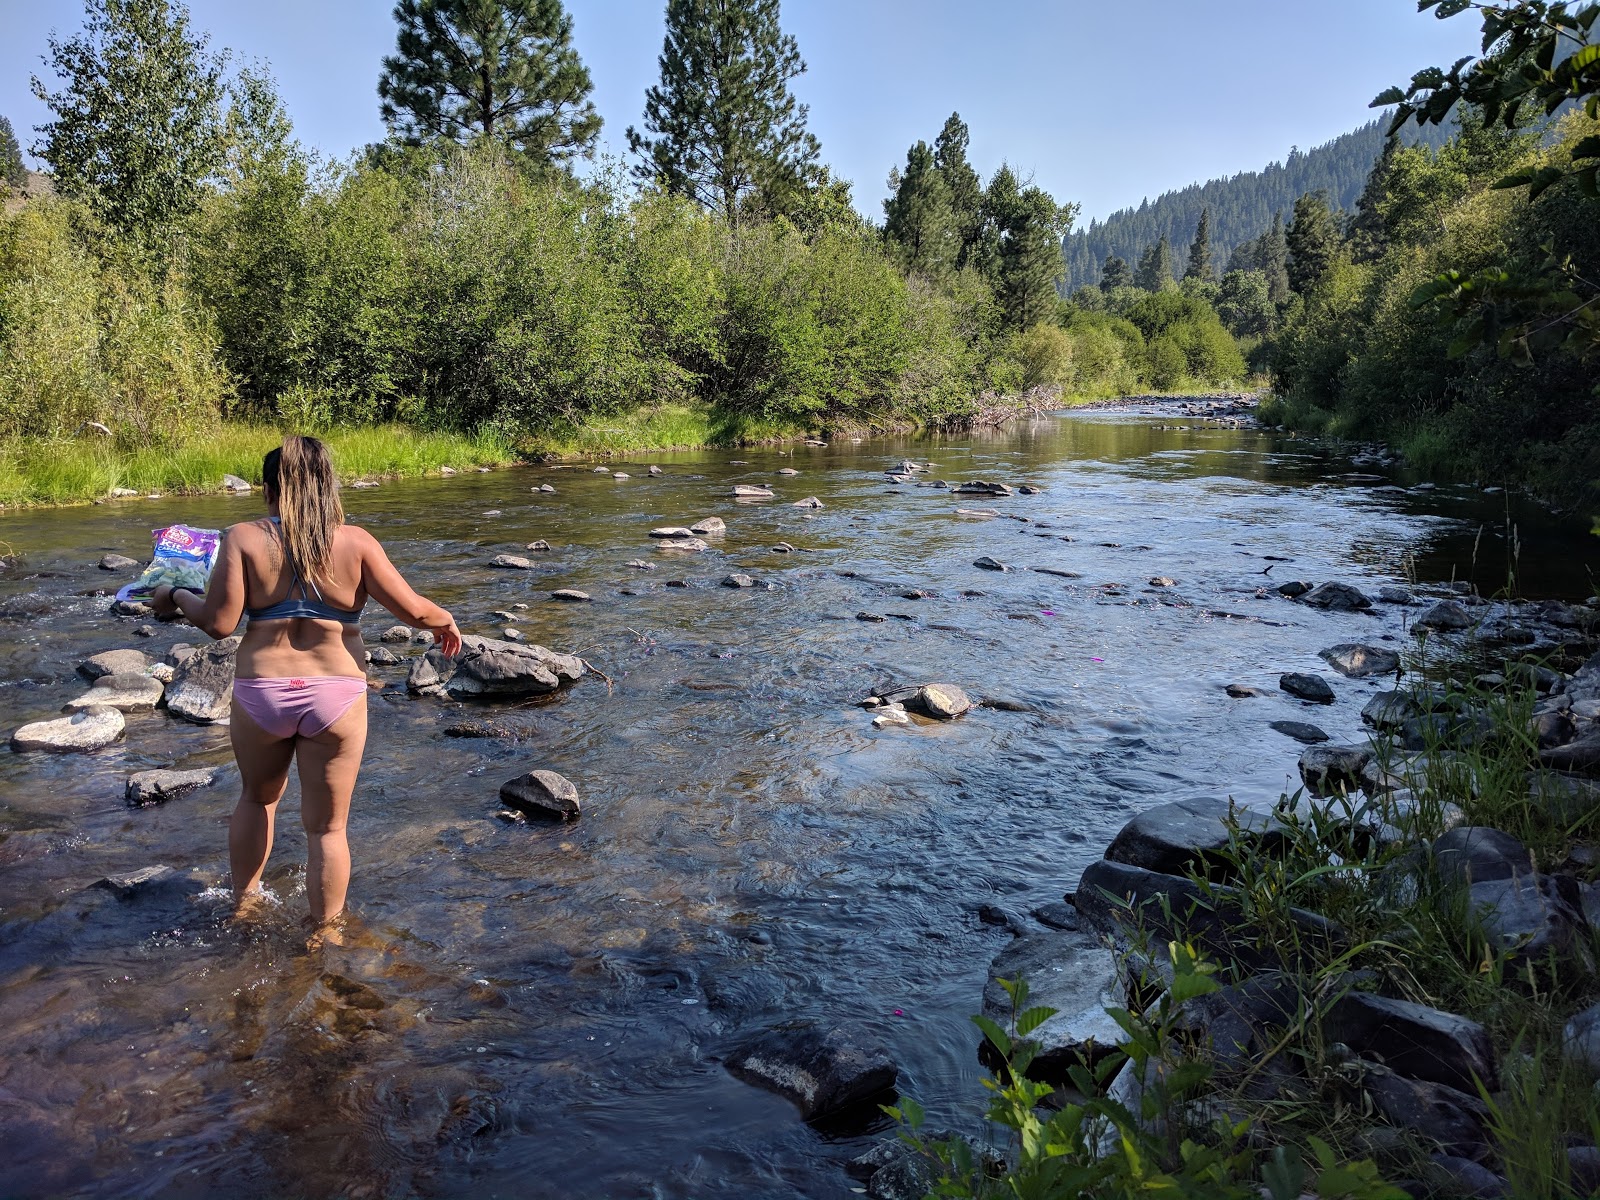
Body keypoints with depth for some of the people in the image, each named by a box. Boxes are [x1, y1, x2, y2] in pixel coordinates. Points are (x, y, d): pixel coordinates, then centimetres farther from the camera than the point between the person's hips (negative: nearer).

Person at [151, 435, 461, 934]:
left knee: (258, 798, 30)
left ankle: (243, 903, 46)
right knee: (326, 827, 13)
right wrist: (444, 622, 12)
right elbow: (413, 609, -9)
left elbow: (218, 622, -9)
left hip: (260, 694, 2)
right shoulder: (354, 541, -7)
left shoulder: (243, 538, -6)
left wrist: (174, 598, 10)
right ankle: (324, 931, 25)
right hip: (335, 697, -1)